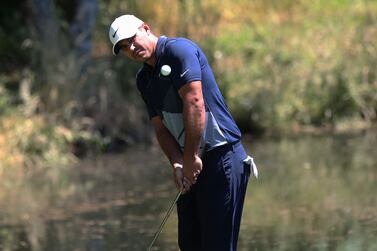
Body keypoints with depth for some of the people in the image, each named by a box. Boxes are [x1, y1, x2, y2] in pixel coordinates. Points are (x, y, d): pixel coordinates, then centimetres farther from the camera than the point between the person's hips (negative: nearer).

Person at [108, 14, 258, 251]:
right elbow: (161, 128, 13)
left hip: (222, 157, -9)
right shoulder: (144, 80, 16)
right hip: (193, 165, 9)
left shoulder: (179, 50, -10)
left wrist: (191, 157, -18)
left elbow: (195, 103, -19)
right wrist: (177, 163, -5)